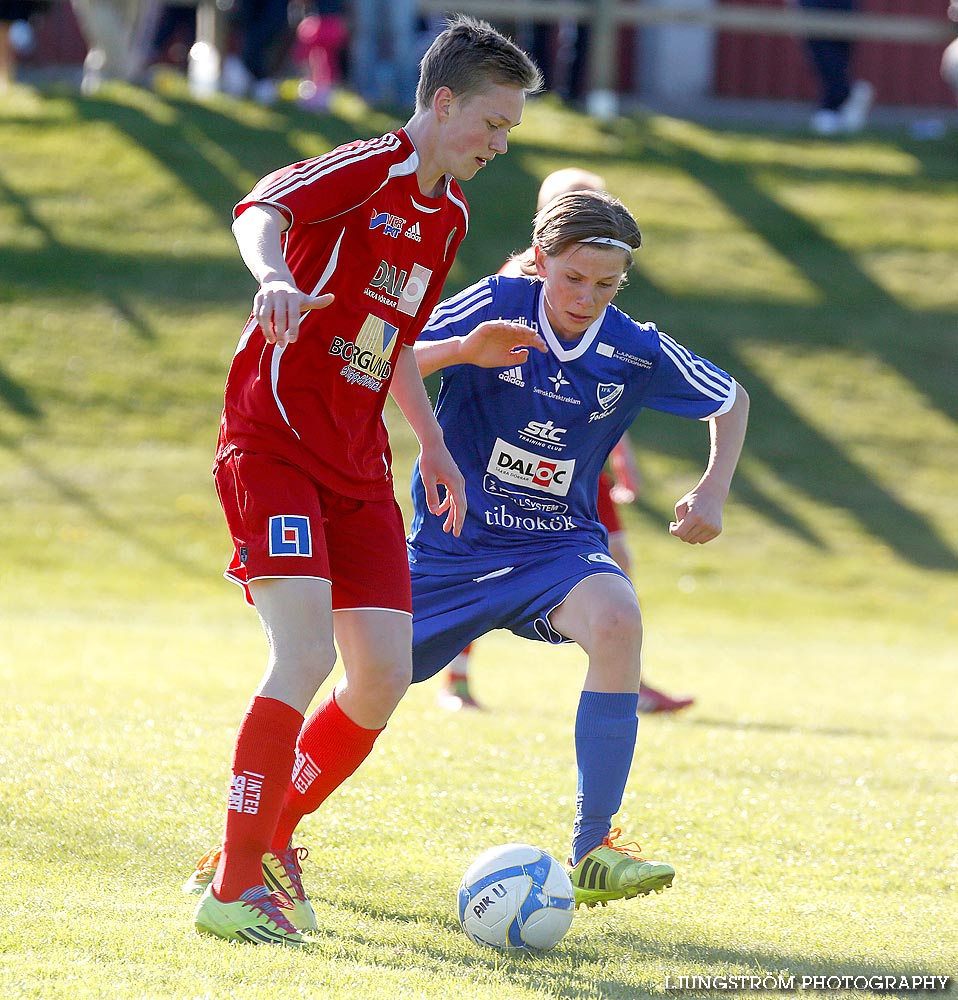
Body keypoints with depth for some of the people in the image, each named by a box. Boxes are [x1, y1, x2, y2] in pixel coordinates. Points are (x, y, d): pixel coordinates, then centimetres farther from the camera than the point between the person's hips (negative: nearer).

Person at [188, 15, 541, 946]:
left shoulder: (448, 215, 16)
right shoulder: (366, 171, -10)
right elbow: (260, 211, -30)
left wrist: (433, 445, 30)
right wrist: (274, 277, -51)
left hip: (357, 465, 8)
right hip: (273, 442, -8)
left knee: (385, 676, -1)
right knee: (306, 652, -20)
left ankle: (261, 843, 19)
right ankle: (232, 890, -13)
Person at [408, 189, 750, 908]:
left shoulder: (636, 351, -8)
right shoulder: (496, 307, -14)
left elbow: (731, 399, 11)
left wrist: (713, 490, -3)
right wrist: (461, 350, -36)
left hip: (557, 545, 1)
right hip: (453, 543, 0)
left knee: (617, 618, -32)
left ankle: (593, 854, -28)